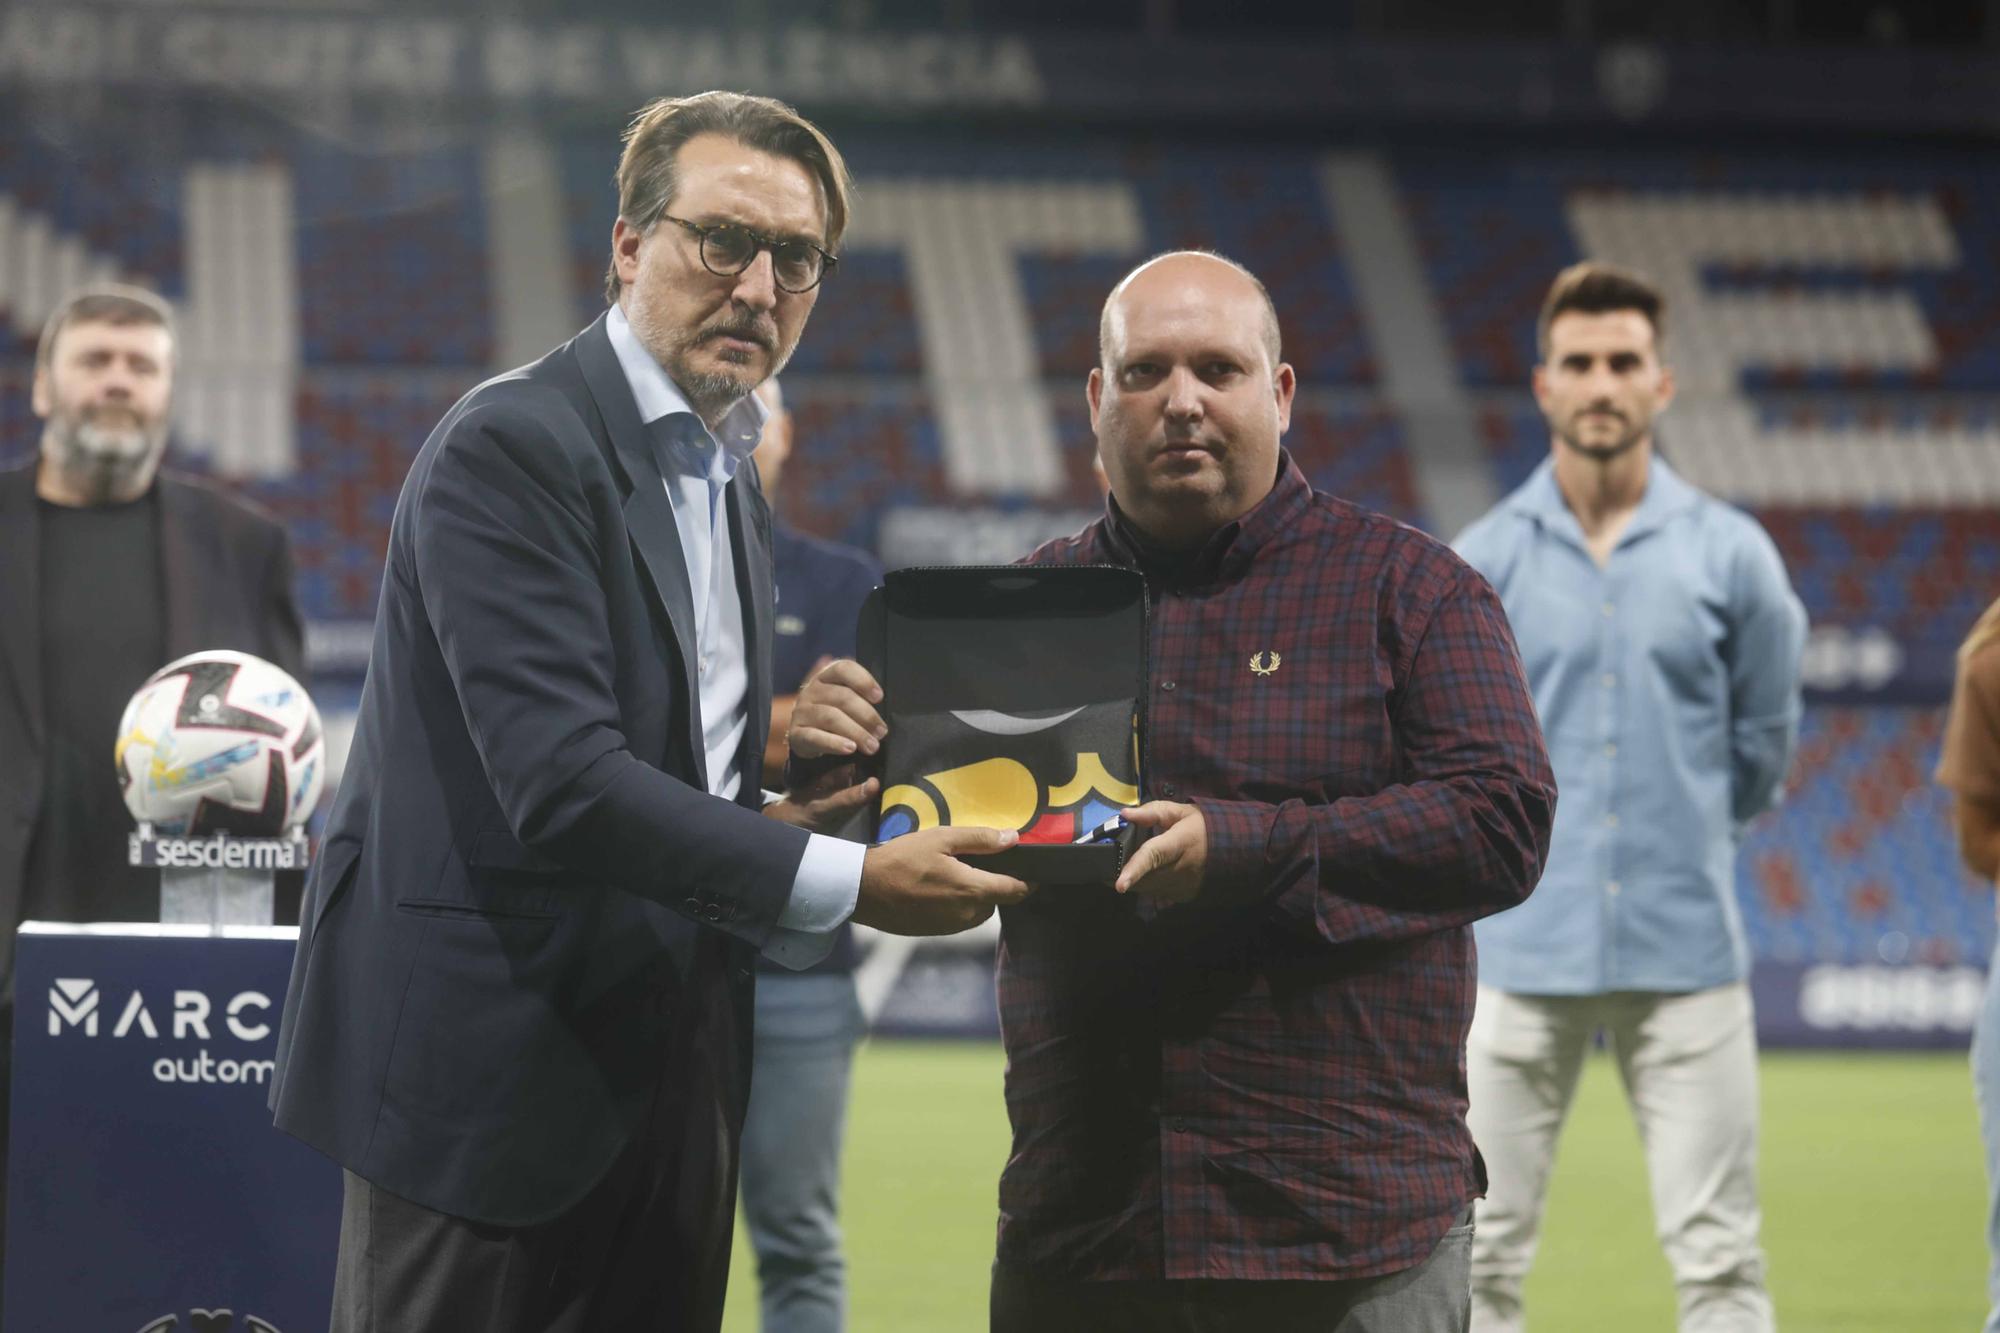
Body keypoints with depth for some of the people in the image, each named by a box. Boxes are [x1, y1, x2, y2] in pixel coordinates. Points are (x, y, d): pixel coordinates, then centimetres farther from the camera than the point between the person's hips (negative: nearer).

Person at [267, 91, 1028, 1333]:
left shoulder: (732, 490, 17)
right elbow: (559, 783, -22)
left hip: (666, 1080, 8)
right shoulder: (511, 448, -12)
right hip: (495, 1077, -8)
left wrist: (771, 829, 1)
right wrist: (848, 884, -22)